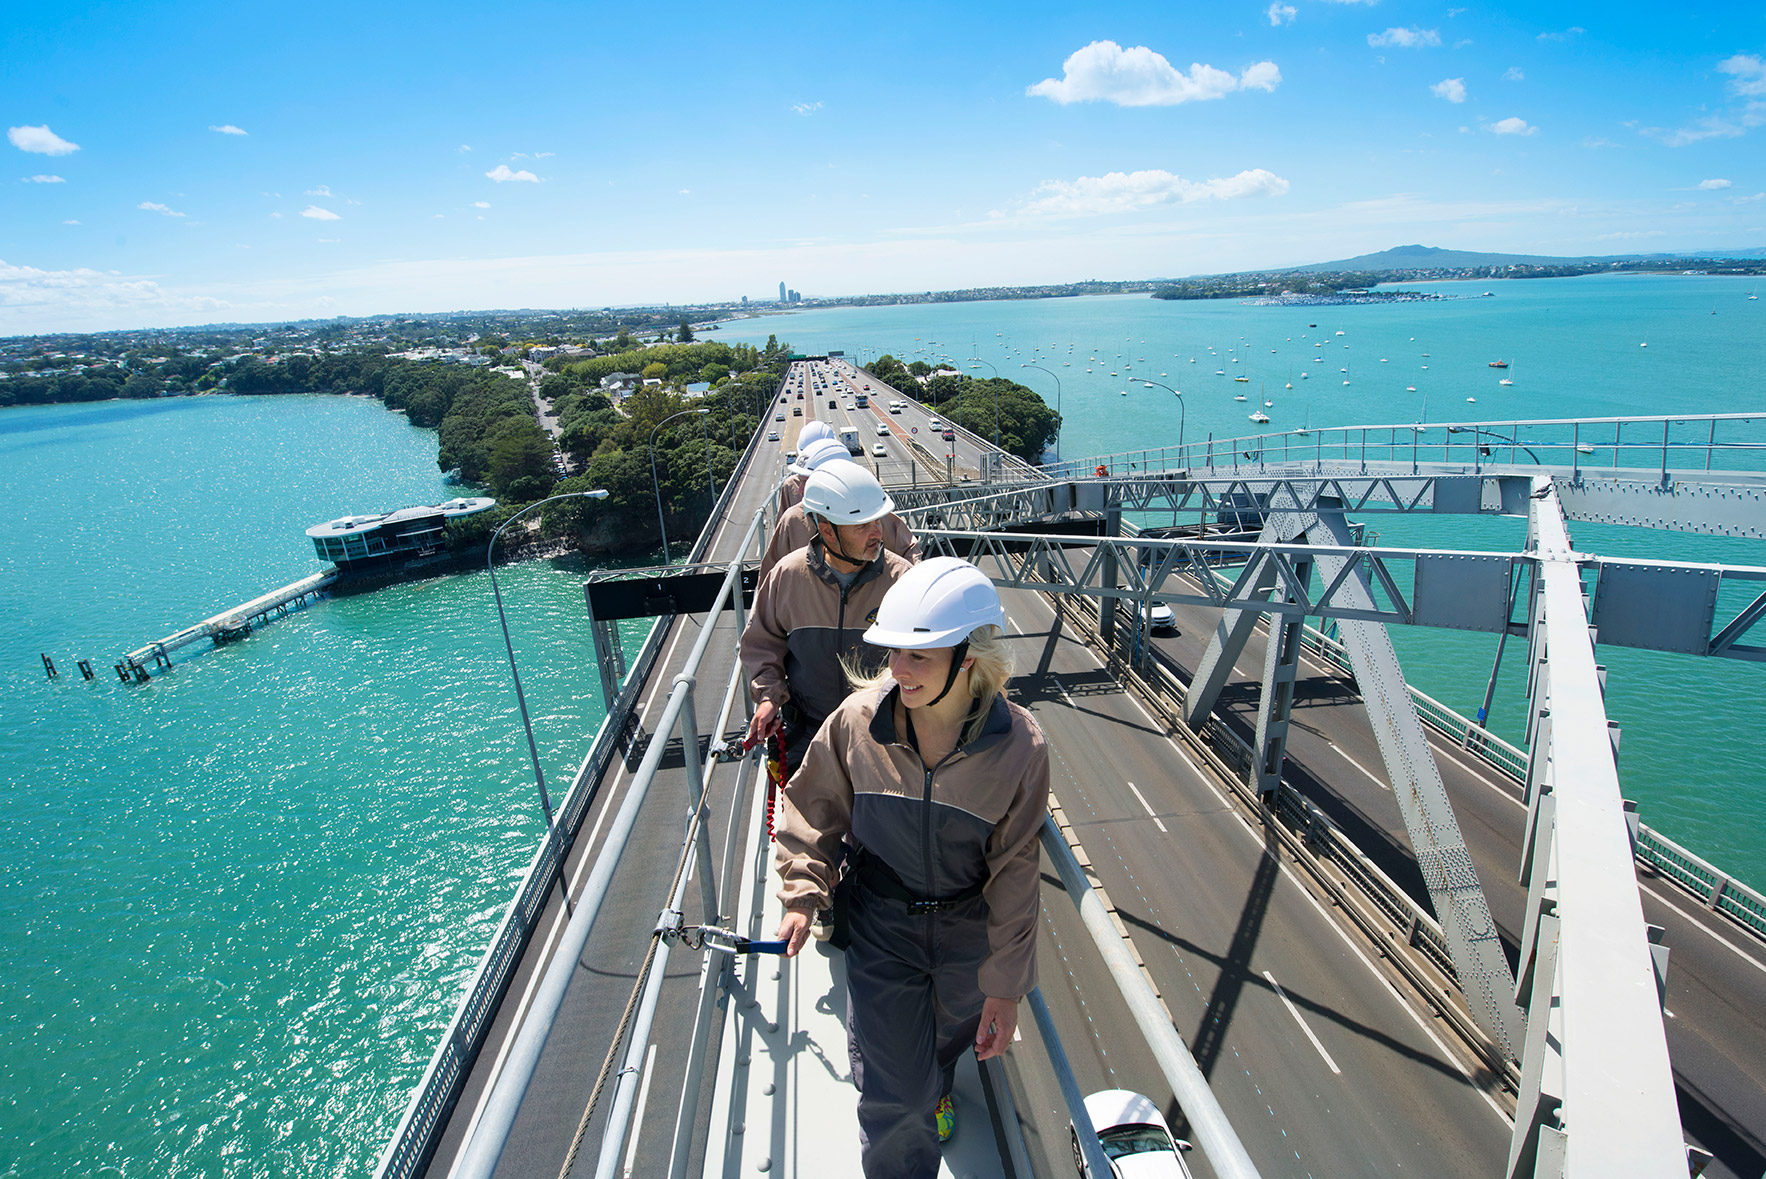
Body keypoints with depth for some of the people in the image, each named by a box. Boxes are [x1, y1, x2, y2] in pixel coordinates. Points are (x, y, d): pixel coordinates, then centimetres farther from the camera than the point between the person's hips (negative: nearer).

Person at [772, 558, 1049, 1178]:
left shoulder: (1018, 747, -24)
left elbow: (1013, 873, -14)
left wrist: (1005, 985, -9)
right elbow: (814, 807, -3)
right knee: (892, 1101, 3)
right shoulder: (858, 718, -21)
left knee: (951, 1037, 30)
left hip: (969, 928, 1)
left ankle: (935, 1085, 67)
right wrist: (802, 892, -12)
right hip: (881, 924, -1)